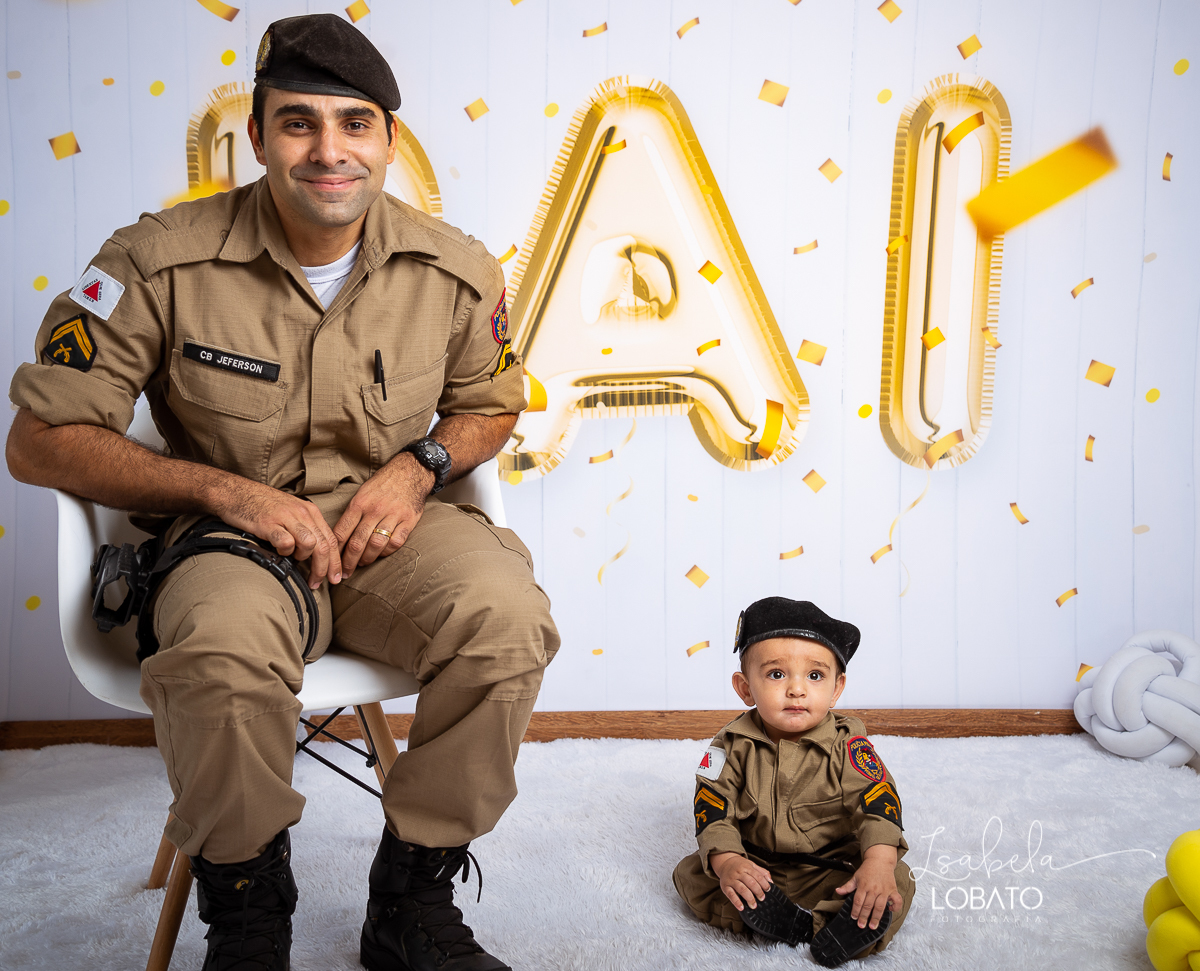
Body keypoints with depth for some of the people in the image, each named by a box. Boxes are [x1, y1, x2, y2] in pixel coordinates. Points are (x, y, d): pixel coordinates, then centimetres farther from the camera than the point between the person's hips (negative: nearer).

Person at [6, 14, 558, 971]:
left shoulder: (456, 271, -2)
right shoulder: (161, 261, -9)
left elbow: (489, 404, 17)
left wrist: (420, 466, -6)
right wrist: (225, 489, -17)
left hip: (388, 528, 3)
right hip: (228, 533, -2)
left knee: (507, 615, -29)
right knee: (224, 647, -37)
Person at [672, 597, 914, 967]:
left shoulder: (847, 745, -10)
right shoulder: (734, 745, -8)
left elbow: (879, 802, -19)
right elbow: (712, 807, -13)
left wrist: (878, 861, -37)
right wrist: (726, 862, -31)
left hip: (832, 870, -1)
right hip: (756, 867, 2)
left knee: (897, 883, -21)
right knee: (691, 874, -18)